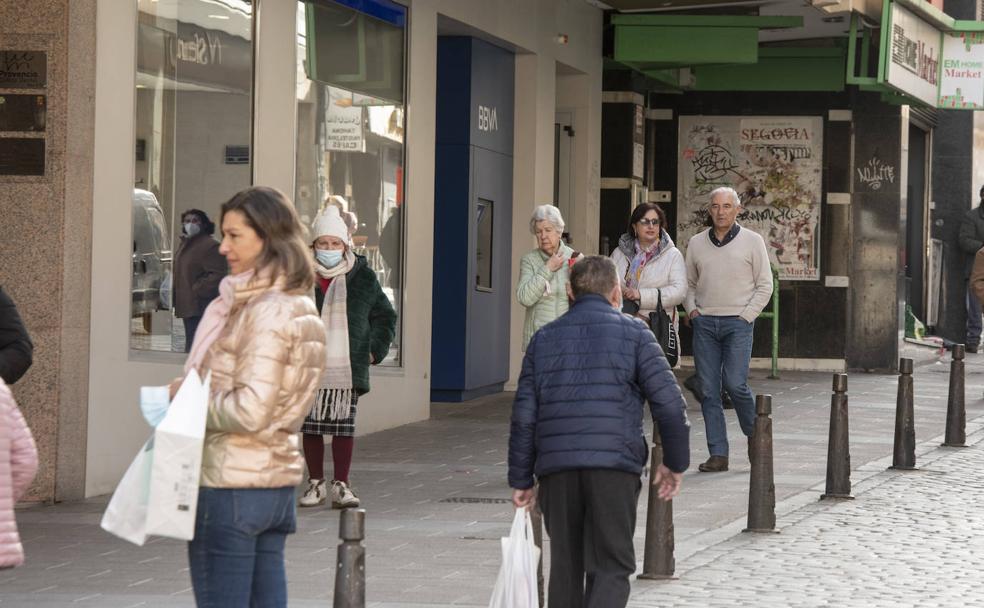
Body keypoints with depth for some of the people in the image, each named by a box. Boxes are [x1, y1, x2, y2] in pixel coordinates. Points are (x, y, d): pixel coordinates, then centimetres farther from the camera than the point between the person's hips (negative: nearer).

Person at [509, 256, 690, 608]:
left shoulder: (544, 339, 14)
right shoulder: (634, 334, 5)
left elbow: (524, 416, 10)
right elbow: (669, 403, -2)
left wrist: (521, 480, 15)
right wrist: (675, 463, 9)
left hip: (556, 466, 3)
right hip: (614, 465, -3)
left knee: (565, 566, 14)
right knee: (611, 566, 0)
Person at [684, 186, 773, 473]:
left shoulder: (752, 241, 2)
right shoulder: (696, 243, 11)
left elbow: (764, 286, 3)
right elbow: (688, 283, 21)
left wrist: (745, 316, -6)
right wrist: (692, 310, 4)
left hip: (738, 323, -3)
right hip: (704, 323, 3)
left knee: (735, 383, -14)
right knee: (709, 390, -1)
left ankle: (755, 434, 12)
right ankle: (718, 454, 2)